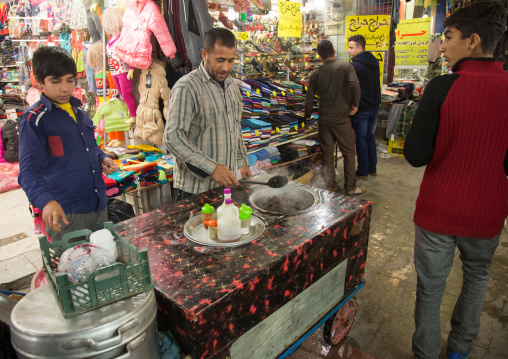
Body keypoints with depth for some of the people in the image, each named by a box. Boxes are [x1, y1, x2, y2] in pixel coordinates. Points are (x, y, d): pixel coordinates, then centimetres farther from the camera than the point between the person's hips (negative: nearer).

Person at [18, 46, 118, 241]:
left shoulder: (78, 112, 12)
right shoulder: (34, 119, -10)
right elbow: (29, 170, -16)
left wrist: (102, 159, 4)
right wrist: (46, 201, -34)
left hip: (99, 207, 7)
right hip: (66, 214, -7)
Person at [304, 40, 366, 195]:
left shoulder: (315, 73, 5)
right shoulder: (345, 67, -3)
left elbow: (309, 99, 4)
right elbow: (354, 84, -21)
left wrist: (307, 117, 15)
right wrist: (355, 105, -8)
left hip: (324, 118, 3)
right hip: (341, 117, -3)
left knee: (327, 152, 12)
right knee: (348, 152, 7)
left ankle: (331, 185, 19)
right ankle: (350, 187, 13)